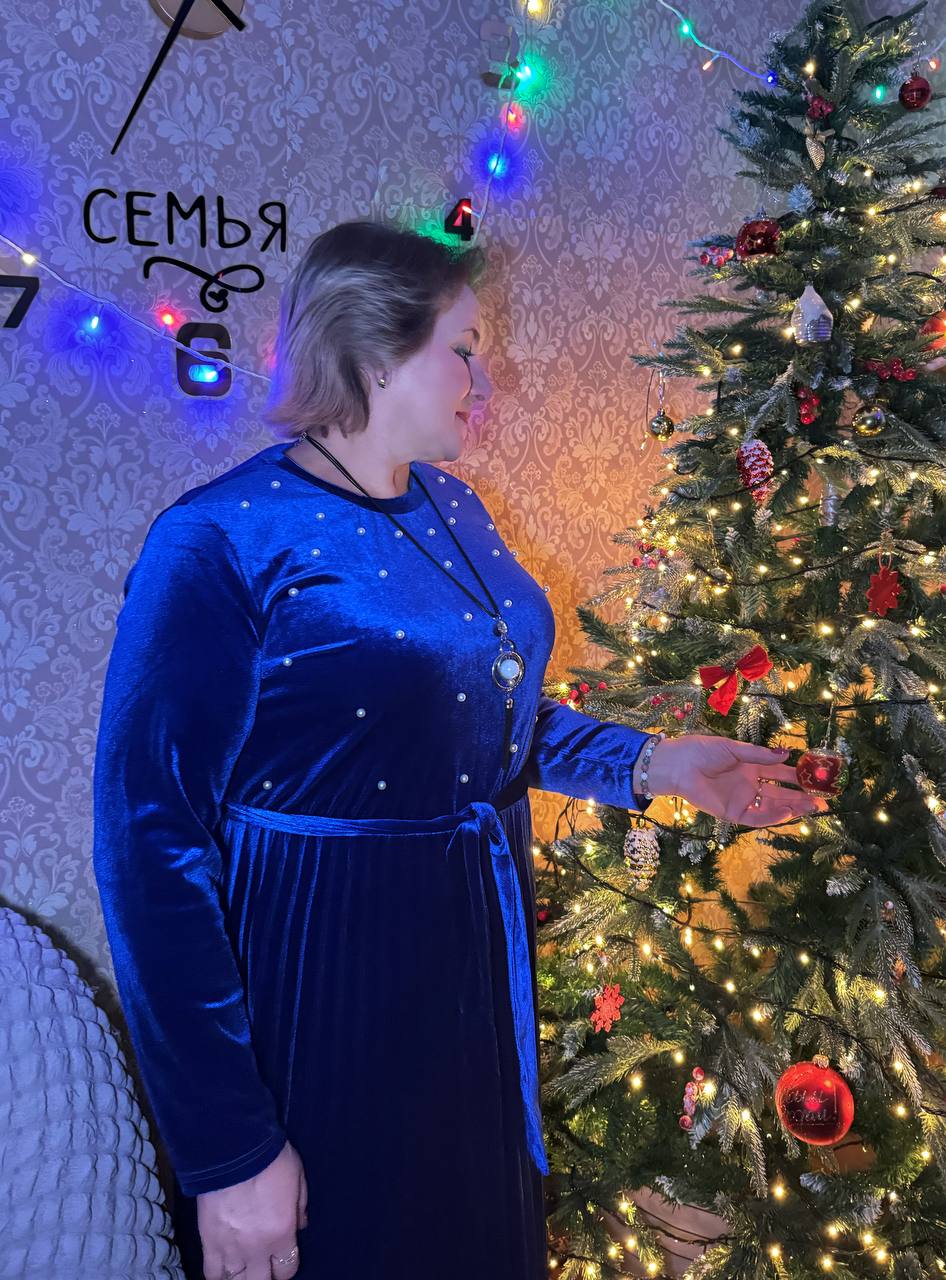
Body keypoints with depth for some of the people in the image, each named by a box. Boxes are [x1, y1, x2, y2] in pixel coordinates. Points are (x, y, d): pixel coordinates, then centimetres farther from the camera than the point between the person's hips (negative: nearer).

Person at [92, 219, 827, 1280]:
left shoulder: (450, 506, 5)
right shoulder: (222, 540, -18)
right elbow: (153, 845, -19)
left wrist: (651, 764, 5)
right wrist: (228, 1153, -17)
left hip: (483, 952, 7)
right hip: (325, 972, -7)